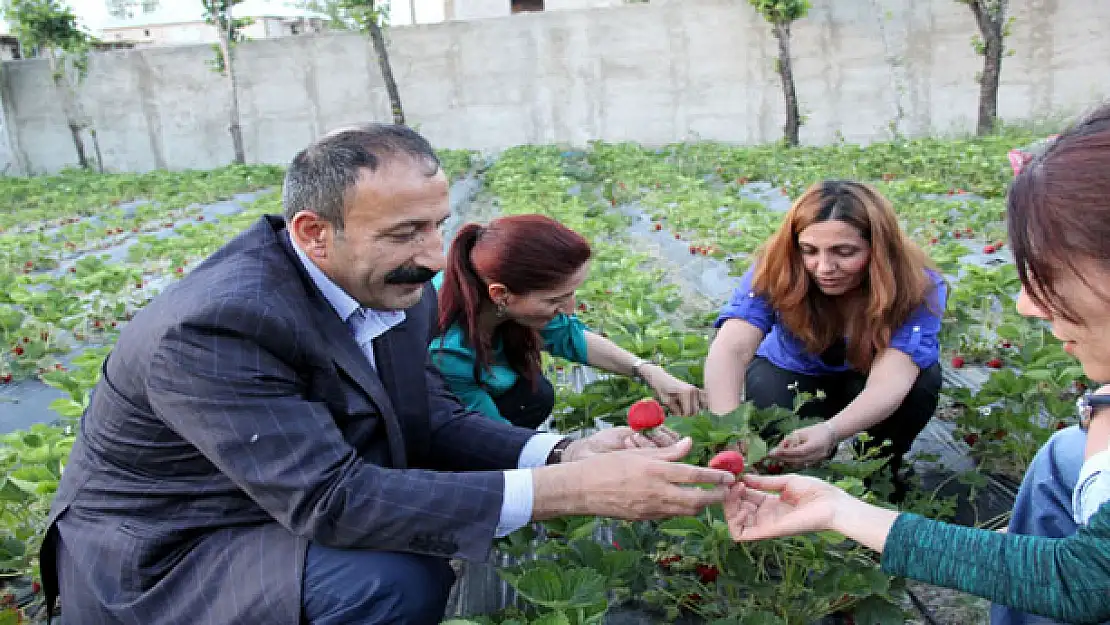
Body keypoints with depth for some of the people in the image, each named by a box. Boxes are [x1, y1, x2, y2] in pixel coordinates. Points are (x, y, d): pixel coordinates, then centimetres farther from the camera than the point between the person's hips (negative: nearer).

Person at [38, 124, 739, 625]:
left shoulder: (397, 289, -7)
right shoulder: (215, 326, -31)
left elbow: (432, 422, -1)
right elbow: (329, 499, -36)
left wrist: (566, 454, -19)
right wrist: (571, 489, -38)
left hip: (303, 505, 8)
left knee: (490, 480, 1)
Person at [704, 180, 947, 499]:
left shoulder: (918, 286, -33)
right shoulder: (775, 271, -32)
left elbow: (889, 381, -45)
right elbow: (731, 349, -46)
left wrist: (830, 432, -65)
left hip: (867, 379, 0)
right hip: (797, 373, 1)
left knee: (922, 381, -32)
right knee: (764, 391, -32)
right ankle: (810, 474, 1)